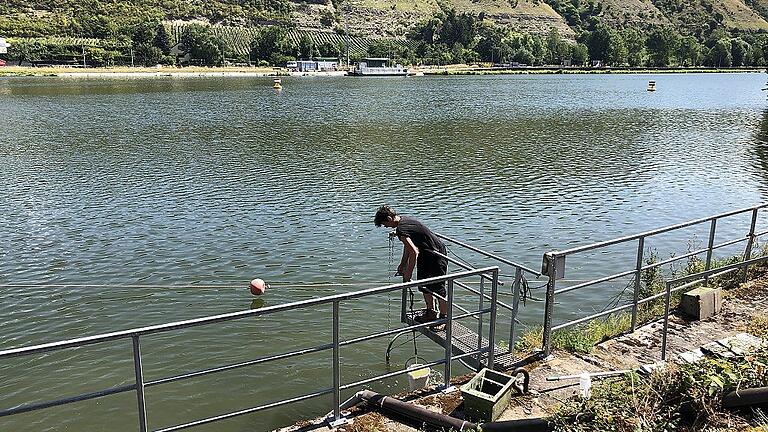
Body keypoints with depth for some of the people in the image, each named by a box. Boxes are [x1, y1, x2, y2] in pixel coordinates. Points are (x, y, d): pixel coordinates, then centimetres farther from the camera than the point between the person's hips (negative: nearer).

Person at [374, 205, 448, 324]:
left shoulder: (401, 229, -25)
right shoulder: (404, 220, 6)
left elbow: (414, 252, -31)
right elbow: (408, 245, 19)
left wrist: (408, 274, -23)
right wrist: (403, 264, 21)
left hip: (436, 254, -11)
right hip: (426, 253, 11)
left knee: (437, 287, -3)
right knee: (424, 283, 17)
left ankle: (444, 317, 7)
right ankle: (430, 312, 29)